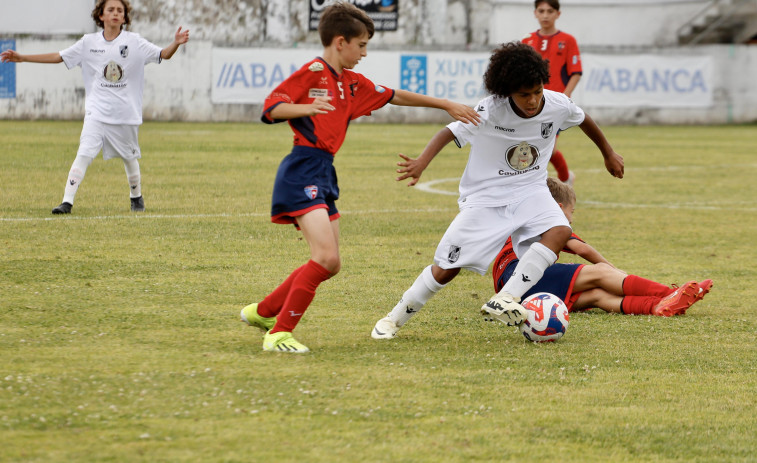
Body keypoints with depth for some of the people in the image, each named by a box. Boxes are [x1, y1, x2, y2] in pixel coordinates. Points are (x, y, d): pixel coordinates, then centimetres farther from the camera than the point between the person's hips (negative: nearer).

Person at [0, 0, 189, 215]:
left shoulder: (134, 42, -1)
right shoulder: (89, 42, 3)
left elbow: (163, 54, -7)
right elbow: (58, 57, 7)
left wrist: (176, 43, -30)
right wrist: (22, 58, 5)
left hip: (126, 112, 0)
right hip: (97, 112, 0)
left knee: (129, 157, 12)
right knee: (84, 154, -15)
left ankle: (136, 197, 36)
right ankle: (67, 201, -17)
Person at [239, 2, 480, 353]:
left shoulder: (352, 83, 18)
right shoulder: (313, 72, -7)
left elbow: (395, 97, 27)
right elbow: (272, 107, -15)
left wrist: (448, 106, 29)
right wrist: (307, 108, -33)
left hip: (324, 175, 10)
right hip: (302, 172, -10)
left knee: (330, 264, 10)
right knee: (326, 257, -20)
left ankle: (262, 311, 23)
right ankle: (279, 333, -14)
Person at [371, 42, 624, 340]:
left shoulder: (558, 106, -12)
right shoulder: (490, 112, -22)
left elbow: (584, 120, 10)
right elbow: (451, 133, -18)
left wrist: (608, 153, 24)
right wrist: (422, 162, -36)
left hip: (530, 191, 3)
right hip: (486, 197, -3)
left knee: (560, 231, -29)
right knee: (446, 269, -7)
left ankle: (504, 301, -32)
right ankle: (395, 319, 15)